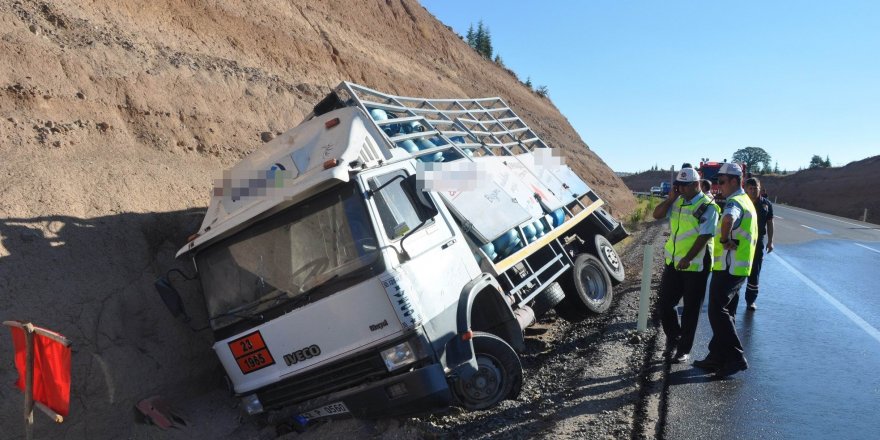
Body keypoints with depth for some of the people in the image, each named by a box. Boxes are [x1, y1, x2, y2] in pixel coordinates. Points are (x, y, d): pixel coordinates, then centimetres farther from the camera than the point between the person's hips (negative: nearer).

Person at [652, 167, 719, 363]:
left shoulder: (707, 207, -13)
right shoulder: (677, 202, 7)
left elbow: (704, 236, -19)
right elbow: (657, 215, 7)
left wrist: (687, 258, -25)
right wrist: (670, 198, -5)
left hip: (695, 265, -6)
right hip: (673, 262, 6)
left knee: (690, 309, 6)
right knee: (664, 303, 9)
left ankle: (684, 350, 17)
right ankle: (674, 336, 33)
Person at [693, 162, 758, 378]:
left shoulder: (735, 202, -16)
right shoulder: (746, 202, 19)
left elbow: (728, 218, -41)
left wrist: (724, 239, -26)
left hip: (728, 267, -11)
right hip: (739, 267, 11)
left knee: (717, 312, -8)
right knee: (726, 312, 13)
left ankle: (735, 358, -5)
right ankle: (717, 357, 19)